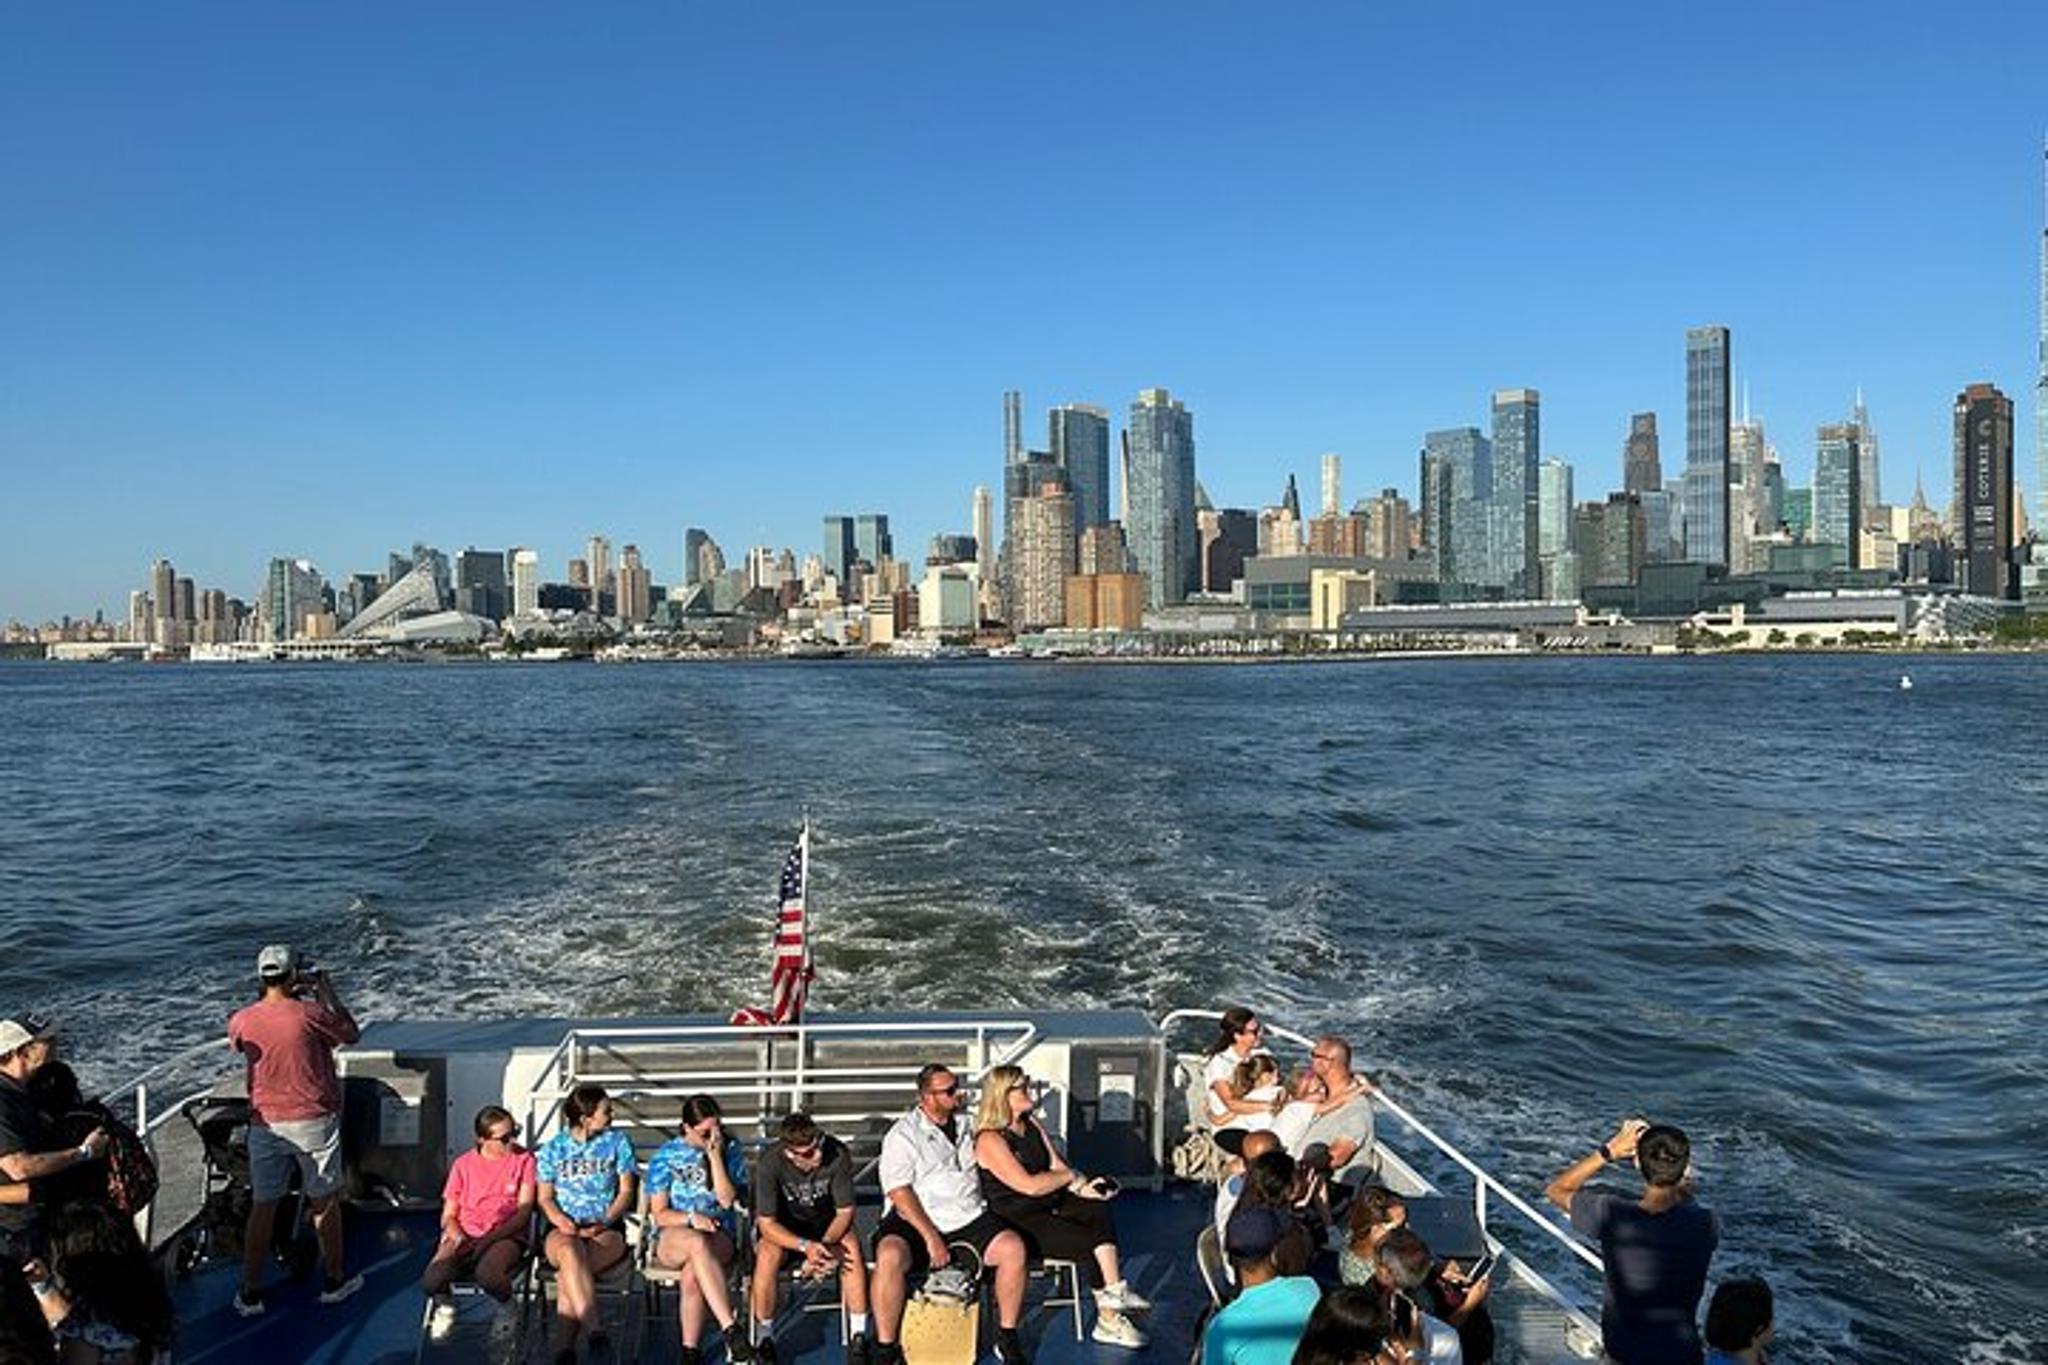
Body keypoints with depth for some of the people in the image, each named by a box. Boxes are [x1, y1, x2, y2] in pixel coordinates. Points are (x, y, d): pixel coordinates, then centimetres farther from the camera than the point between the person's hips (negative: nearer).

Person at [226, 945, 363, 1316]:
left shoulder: (242, 1021, -5)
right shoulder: (310, 1014, -15)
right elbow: (351, 1034, 1)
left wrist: (265, 998, 19)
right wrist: (327, 994, 8)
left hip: (265, 1125, 3)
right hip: (314, 1122, -3)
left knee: (262, 1207, 11)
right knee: (325, 1202, 11)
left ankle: (250, 1292, 16)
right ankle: (335, 1281, 23)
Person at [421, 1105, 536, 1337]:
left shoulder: (524, 1160, 3)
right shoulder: (463, 1165, 9)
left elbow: (525, 1211, -2)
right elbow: (448, 1217, 10)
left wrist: (488, 1239, -15)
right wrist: (458, 1238, -13)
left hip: (505, 1236, -2)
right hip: (464, 1237, 2)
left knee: (487, 1274, -36)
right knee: (432, 1280, -30)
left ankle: (510, 1308, -1)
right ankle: (445, 1307, 8)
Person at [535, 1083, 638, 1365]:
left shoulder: (617, 1142, 10)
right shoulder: (553, 1148, 10)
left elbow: (626, 1192, 8)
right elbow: (544, 1198, 10)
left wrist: (605, 1222, -9)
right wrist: (560, 1219, -12)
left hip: (606, 1229, 0)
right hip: (564, 1230, 0)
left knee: (568, 1276, -32)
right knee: (569, 1252, -38)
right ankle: (595, 1331, -45)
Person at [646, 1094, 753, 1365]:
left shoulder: (730, 1150, 4)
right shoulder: (665, 1156, 3)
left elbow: (727, 1200, -8)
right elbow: (659, 1214, 2)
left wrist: (715, 1155, -14)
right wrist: (692, 1218, -17)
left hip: (720, 1234, 0)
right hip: (672, 1236, 0)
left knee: (691, 1276, -35)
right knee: (697, 1243, -38)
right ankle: (731, 1331, -42)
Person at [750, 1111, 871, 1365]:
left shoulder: (838, 1155, -24)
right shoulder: (769, 1163, -27)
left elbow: (845, 1211, -15)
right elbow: (766, 1223, -24)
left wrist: (824, 1245, -32)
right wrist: (806, 1246, -39)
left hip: (825, 1224, 1)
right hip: (781, 1228, -1)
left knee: (851, 1246, -29)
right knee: (768, 1253, -33)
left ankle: (858, 1336, -19)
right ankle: (763, 1338, -15)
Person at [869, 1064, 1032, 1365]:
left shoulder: (965, 1126, 15)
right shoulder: (902, 1135, -3)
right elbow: (898, 1192, -11)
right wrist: (931, 1238, -18)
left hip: (969, 1217, 5)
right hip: (914, 1219, -4)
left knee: (1013, 1248, -20)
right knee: (890, 1256, -34)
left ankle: (1007, 1337, -2)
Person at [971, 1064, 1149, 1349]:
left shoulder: (1032, 1123, 10)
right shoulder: (990, 1140, -17)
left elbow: (1056, 1165, 8)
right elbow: (1030, 1186, -23)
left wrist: (1081, 1188, -11)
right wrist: (1073, 1176, -9)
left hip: (1048, 1206, 8)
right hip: (1016, 1222, -8)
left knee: (1099, 1210, -17)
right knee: (1087, 1242, -19)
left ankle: (1115, 1291, -24)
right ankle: (1108, 1320, -5)